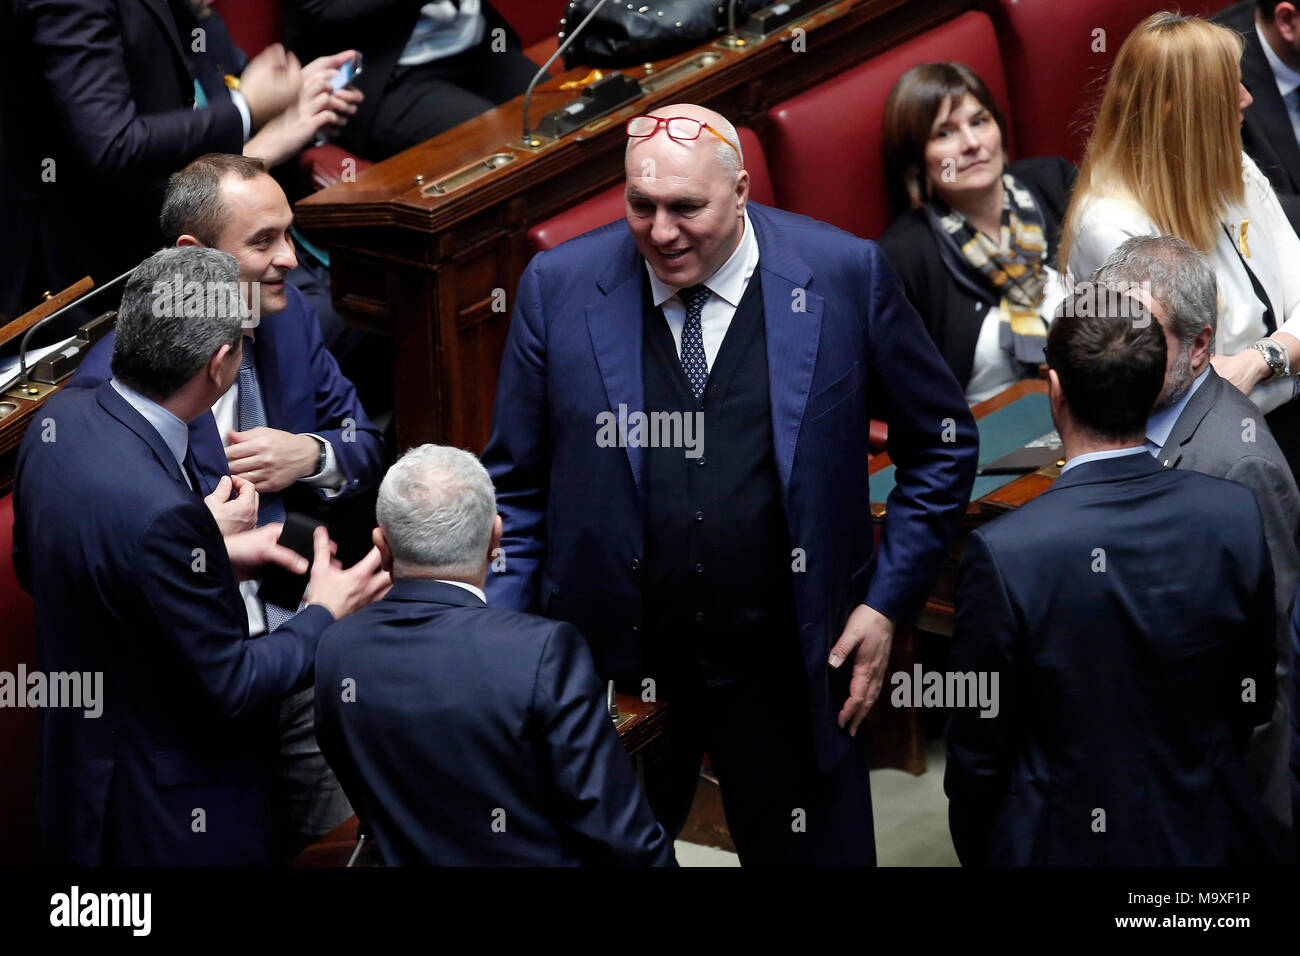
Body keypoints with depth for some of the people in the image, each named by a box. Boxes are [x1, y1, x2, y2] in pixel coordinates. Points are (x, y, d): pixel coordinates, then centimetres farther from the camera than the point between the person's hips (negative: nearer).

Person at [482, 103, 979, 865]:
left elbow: (942, 444, 4)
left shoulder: (846, 276, -7)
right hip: (612, 670, 1)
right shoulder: (558, 287, -3)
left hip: (790, 675, -1)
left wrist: (889, 602, -2)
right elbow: (516, 485, 4)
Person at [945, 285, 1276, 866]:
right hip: (1205, 840, 3)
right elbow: (1253, 703, 0)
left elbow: (978, 752, -14)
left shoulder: (1003, 555, -24)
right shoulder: (1237, 518, -13)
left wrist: (974, 852, 3)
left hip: (1060, 843, -3)